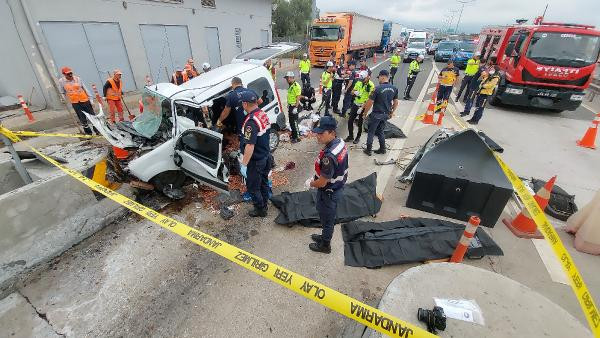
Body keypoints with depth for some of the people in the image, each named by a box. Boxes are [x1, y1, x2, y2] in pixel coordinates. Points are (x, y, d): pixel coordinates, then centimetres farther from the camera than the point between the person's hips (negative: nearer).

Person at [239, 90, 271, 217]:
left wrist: (244, 164, -23)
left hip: (256, 160, -9)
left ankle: (260, 210, 24)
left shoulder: (251, 122, -28)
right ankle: (264, 205, 39)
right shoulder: (264, 115, -1)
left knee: (252, 186, 9)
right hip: (266, 155, 9)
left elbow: (250, 146, -29)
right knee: (264, 182, 22)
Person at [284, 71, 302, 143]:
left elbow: (298, 97, -21)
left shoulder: (296, 86, -17)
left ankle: (297, 137, 3)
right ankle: (293, 135, 29)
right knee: (291, 122, 16)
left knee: (294, 122, -5)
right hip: (290, 106, 10)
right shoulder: (290, 85, 13)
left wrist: (295, 107, -25)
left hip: (294, 106, -10)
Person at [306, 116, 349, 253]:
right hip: (338, 187, 8)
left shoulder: (329, 156, -37)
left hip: (328, 193, -8)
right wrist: (315, 178, 10)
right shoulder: (341, 143, -7)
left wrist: (310, 183, -7)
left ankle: (325, 245, 40)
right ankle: (325, 236, 52)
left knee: (327, 219, 16)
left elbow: (322, 183, -28)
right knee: (328, 217, 29)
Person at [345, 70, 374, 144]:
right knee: (350, 121, 6)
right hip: (355, 104, 5)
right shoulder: (359, 82, 3)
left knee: (360, 123, 7)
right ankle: (350, 136, 23)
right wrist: (355, 92, -14)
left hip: (363, 107, -5)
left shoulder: (371, 85, -14)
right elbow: (352, 91, 12)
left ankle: (358, 137, 25)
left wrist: (362, 108, -24)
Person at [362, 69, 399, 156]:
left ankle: (368, 150, 16)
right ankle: (382, 149, 26)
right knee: (381, 132, 21)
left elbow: (370, 102, -17)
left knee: (371, 132, 9)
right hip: (386, 114, 6)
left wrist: (364, 112, -4)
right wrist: (392, 112, 20)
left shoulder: (377, 88, -18)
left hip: (376, 114, -6)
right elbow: (396, 102, 8)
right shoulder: (394, 89, 1)